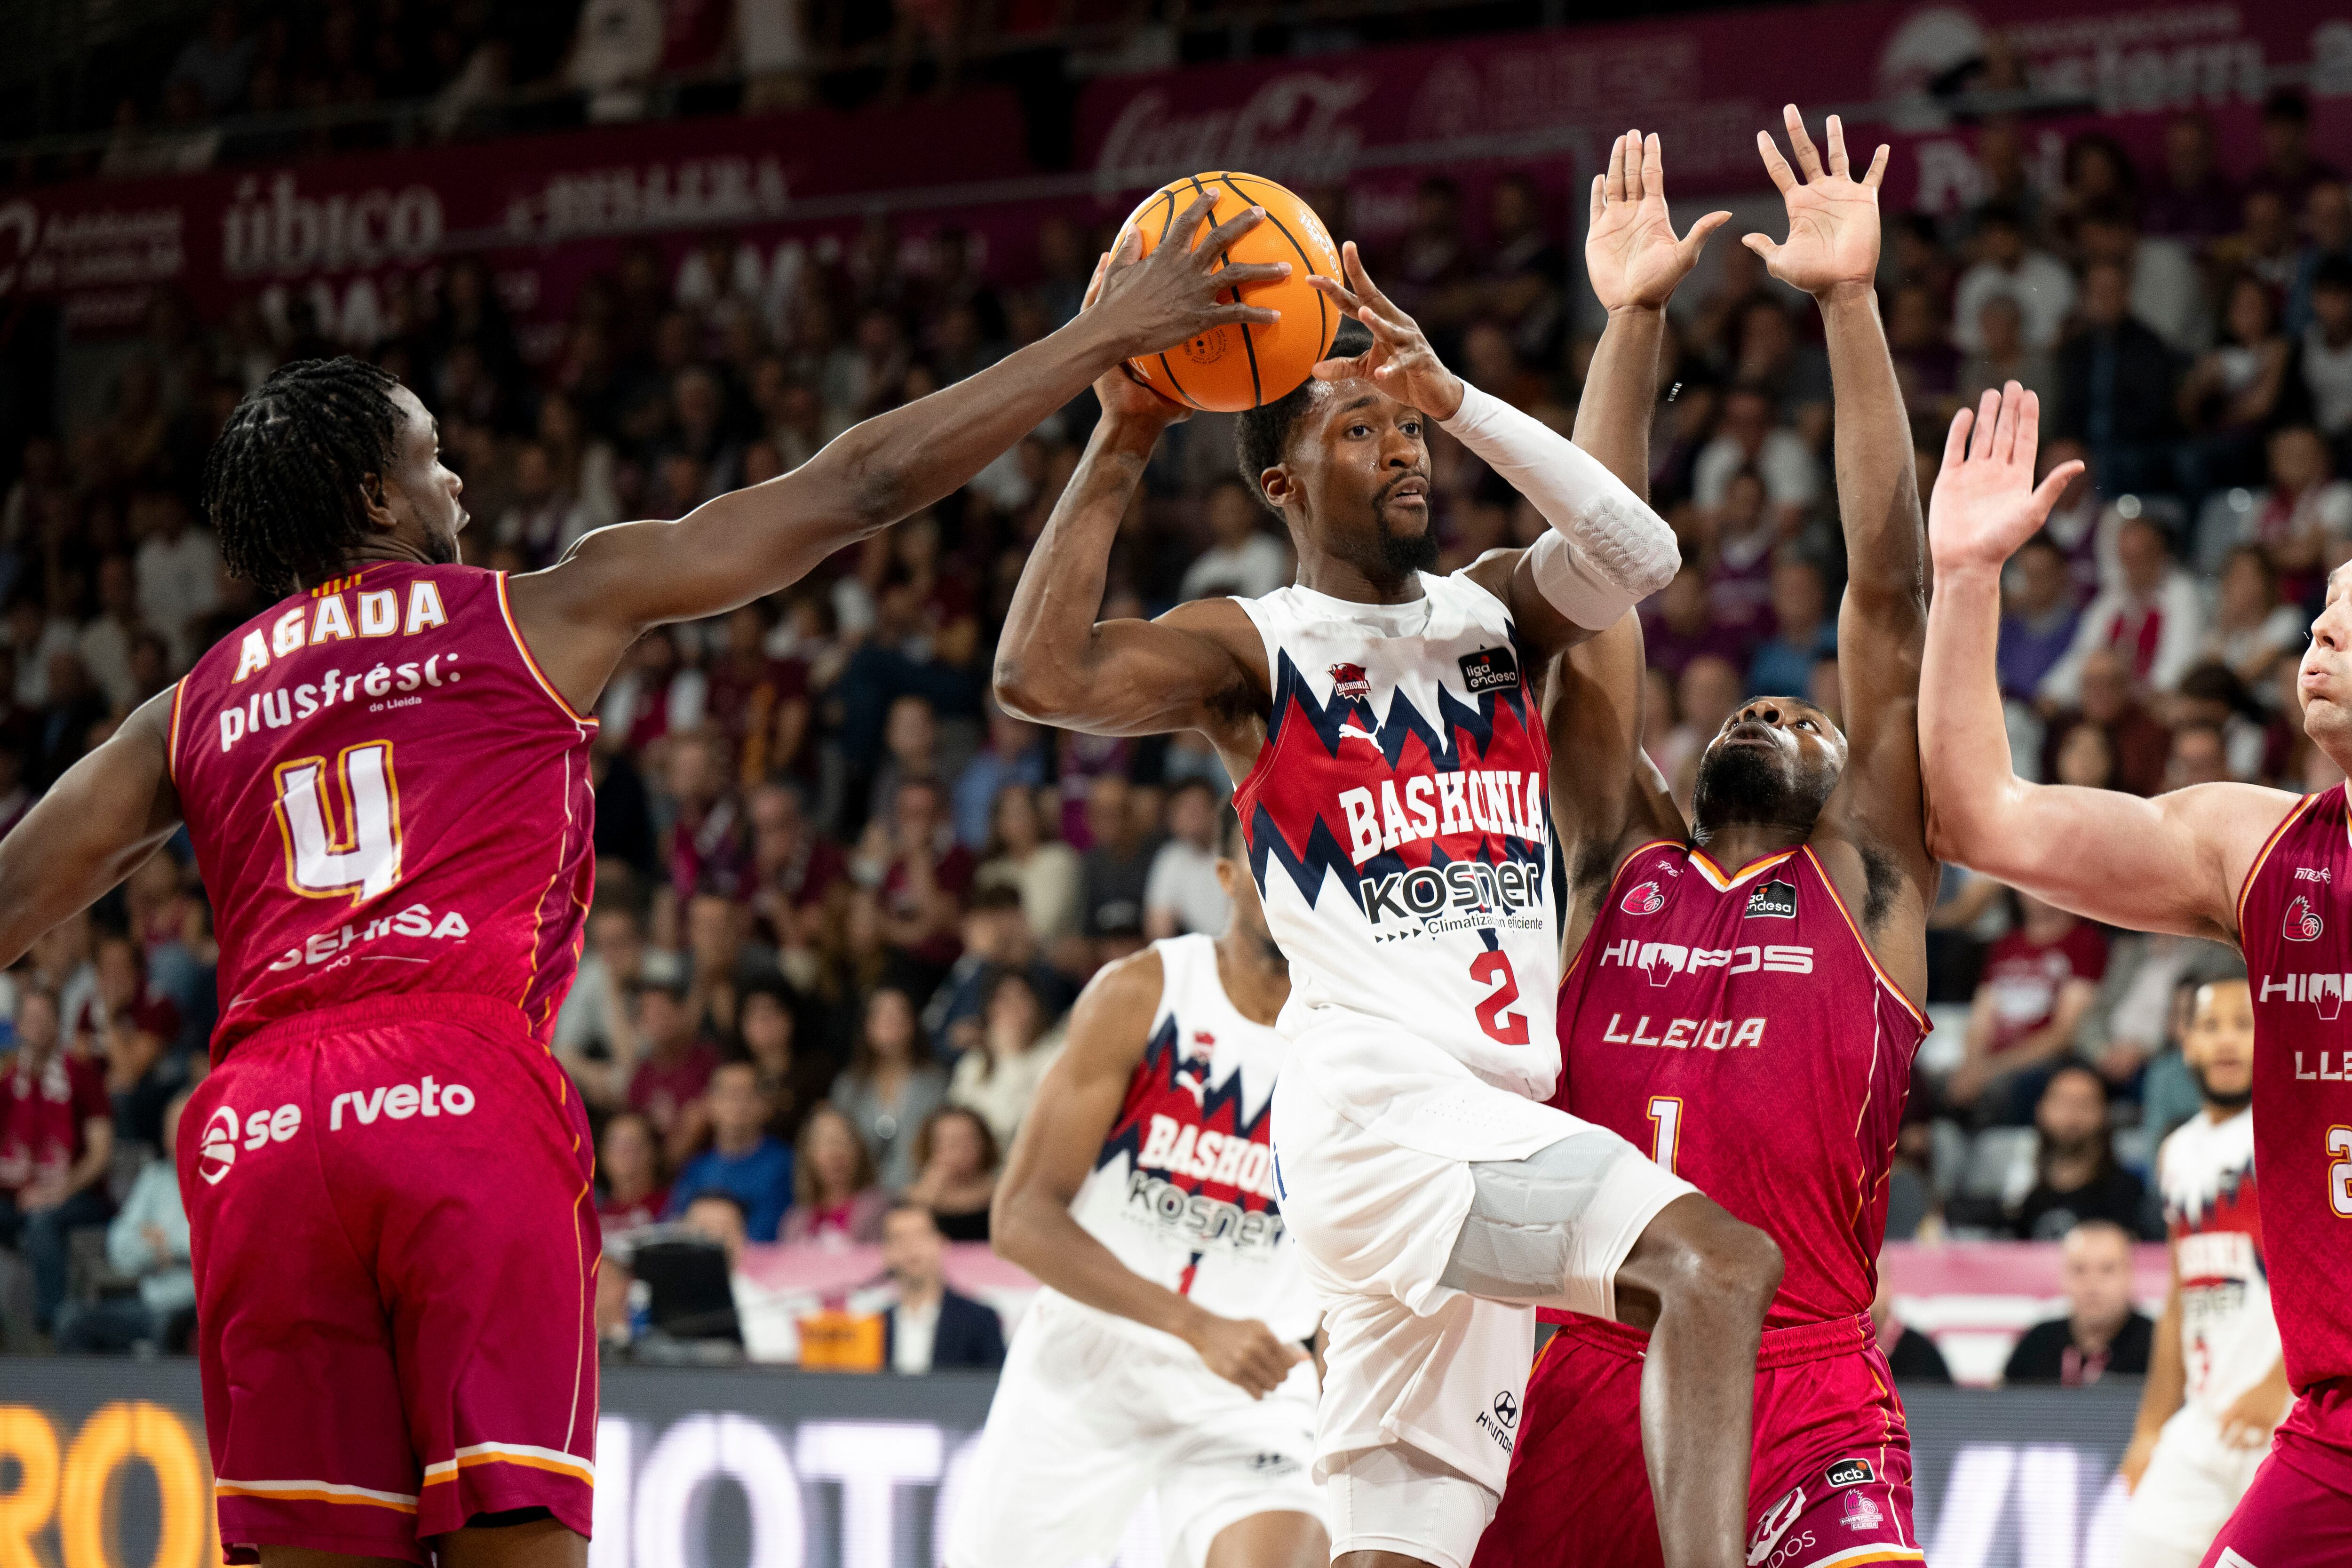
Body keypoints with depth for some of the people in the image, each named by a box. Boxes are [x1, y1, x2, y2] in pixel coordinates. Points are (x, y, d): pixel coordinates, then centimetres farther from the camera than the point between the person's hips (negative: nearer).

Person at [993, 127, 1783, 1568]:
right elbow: (1042, 678, -14)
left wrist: (1454, 397, -11)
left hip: (1497, 1126, 6)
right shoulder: (1255, 651, 3)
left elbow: (1637, 555, -4)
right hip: (1379, 1110, -6)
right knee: (1720, 1263, -27)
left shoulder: (1498, 614, 18)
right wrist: (1124, 442, -11)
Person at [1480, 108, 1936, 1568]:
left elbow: (1890, 597, 7)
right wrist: (1633, 323, 10)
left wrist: (1851, 304, 2)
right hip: (1586, 1383, 3)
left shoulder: (1865, 883, 13)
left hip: (1805, 1401, -3)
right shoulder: (1622, 866, 18)